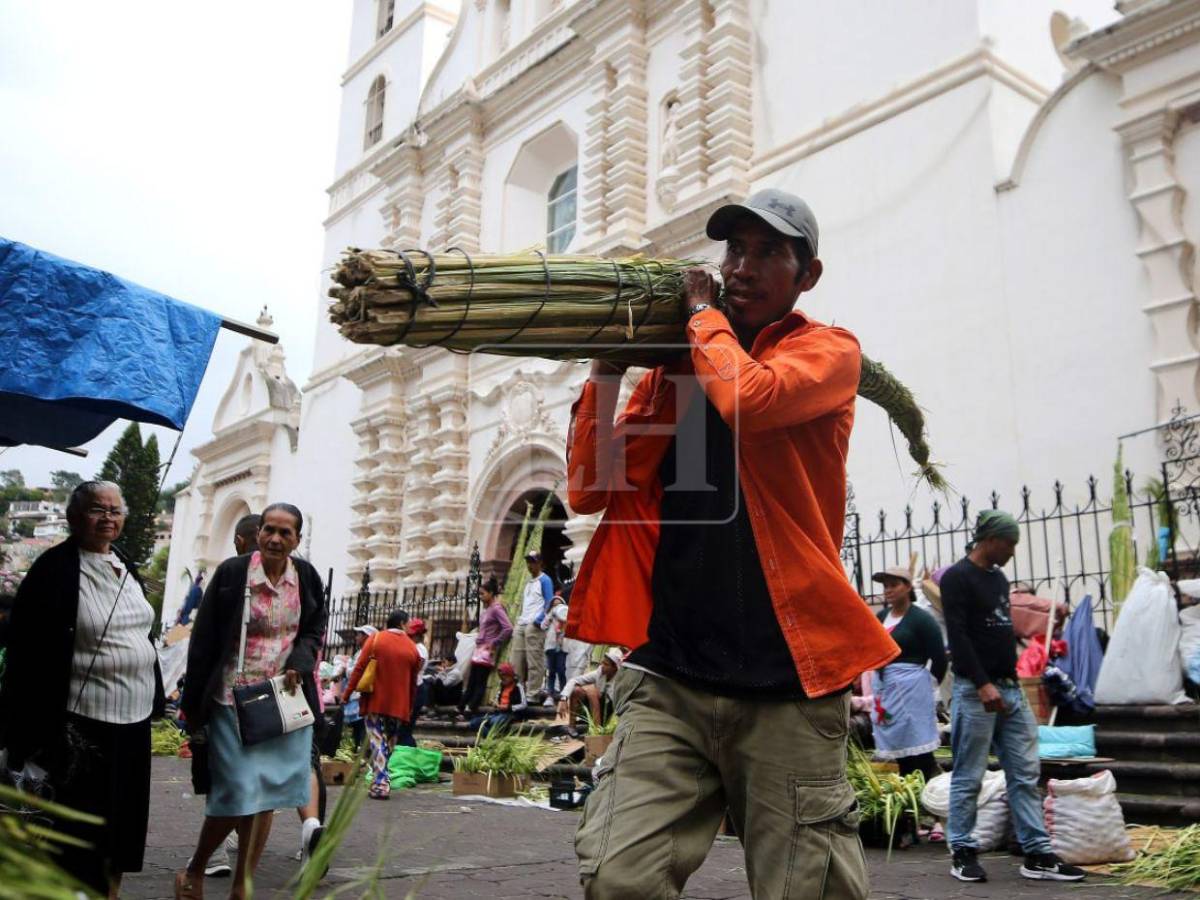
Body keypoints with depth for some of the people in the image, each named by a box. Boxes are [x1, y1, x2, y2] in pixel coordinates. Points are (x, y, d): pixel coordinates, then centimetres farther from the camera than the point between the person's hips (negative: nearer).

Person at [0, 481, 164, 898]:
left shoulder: (126, 567, 9)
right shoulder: (55, 569, -12)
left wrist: (155, 697, 16)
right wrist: (35, 722, -17)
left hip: (134, 715, 7)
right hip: (84, 720, -7)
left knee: (125, 811, 16)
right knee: (84, 816, 5)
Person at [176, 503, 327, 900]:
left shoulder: (306, 577, 1)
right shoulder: (232, 573, -9)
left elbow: (315, 630, 12)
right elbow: (203, 640, -5)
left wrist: (299, 666, -8)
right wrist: (192, 705, -5)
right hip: (234, 700, -4)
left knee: (266, 796, 7)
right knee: (237, 794, -6)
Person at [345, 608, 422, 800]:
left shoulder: (375, 639, -2)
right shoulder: (412, 648, 2)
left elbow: (359, 668, -5)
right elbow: (413, 683, 8)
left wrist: (348, 692, 2)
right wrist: (409, 709, 18)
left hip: (375, 702, -1)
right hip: (399, 705, 1)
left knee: (377, 743, -1)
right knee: (389, 745, 13)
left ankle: (380, 784, -11)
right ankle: (381, 782, 16)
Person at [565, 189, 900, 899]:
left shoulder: (830, 351, 4)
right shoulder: (672, 365, 15)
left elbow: (750, 398, -20)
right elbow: (590, 490, 8)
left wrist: (703, 313, -1)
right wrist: (607, 367, 0)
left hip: (786, 683, -3)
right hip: (669, 678, 3)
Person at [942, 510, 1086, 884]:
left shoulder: (999, 578, 16)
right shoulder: (957, 578, -9)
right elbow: (958, 637, -17)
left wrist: (1011, 680, 17)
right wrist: (983, 684, -23)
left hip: (1011, 688, 8)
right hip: (975, 691, -8)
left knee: (1026, 774, 7)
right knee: (968, 777, 0)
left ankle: (1038, 854, 11)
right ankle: (963, 853, 10)